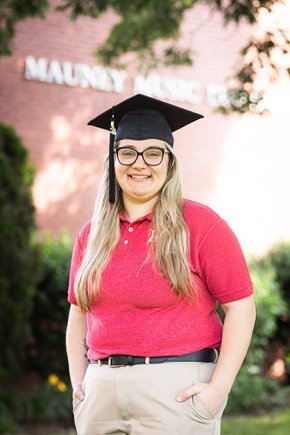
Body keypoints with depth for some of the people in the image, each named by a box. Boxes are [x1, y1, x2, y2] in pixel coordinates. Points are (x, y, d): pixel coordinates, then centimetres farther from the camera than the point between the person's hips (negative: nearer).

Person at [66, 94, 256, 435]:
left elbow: (241, 307, -7)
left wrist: (220, 387, -14)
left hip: (178, 391, -4)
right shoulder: (92, 234, 9)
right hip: (101, 390, 4)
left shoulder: (200, 224, -4)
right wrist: (78, 382, 7)